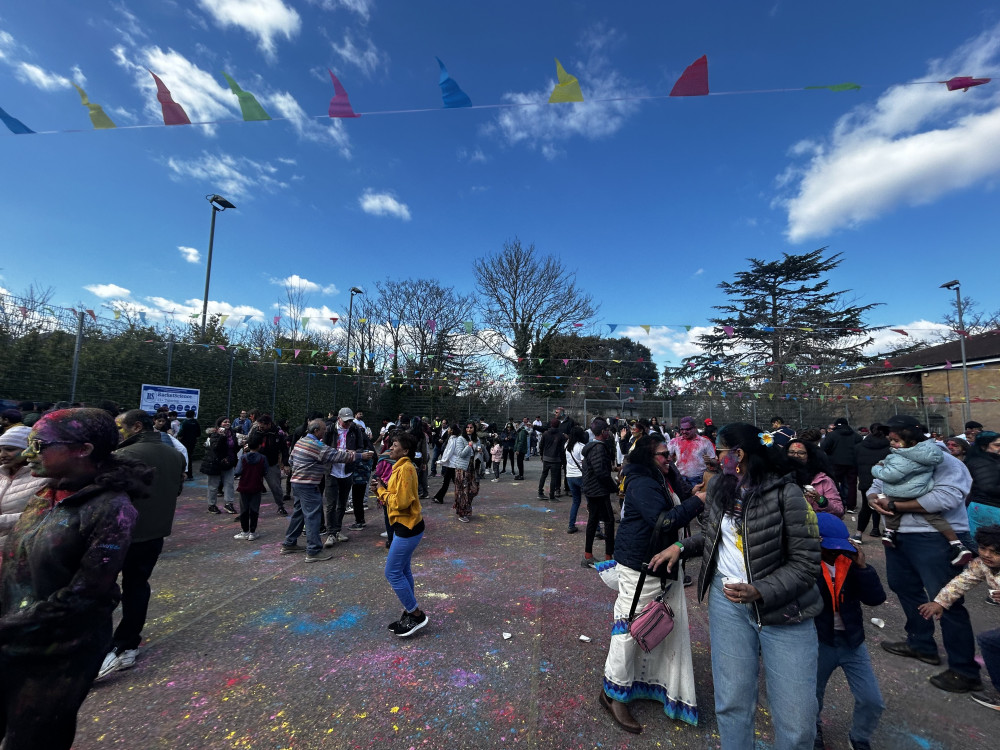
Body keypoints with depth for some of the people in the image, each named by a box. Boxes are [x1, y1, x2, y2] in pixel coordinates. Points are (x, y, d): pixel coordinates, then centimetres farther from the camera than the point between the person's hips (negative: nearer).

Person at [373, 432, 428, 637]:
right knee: (403, 571, 18)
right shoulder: (401, 467, 11)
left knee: (392, 573, -1)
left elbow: (401, 501, -24)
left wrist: (382, 491, -12)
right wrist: (383, 488, -1)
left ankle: (416, 615, 12)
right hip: (405, 526, 10)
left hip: (408, 528, -10)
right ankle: (409, 614, 30)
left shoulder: (405, 469, -21)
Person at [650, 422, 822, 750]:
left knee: (797, 717, 7)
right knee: (732, 700, 10)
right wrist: (681, 547, 4)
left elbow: (806, 562, -15)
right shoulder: (719, 486, 2)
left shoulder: (786, 494, -16)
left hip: (783, 607, -4)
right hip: (727, 598, 4)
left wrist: (760, 592, -25)